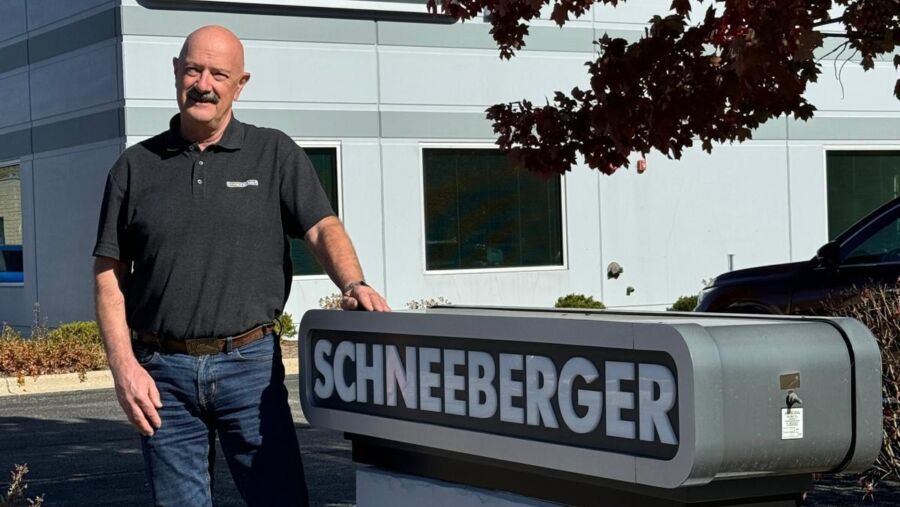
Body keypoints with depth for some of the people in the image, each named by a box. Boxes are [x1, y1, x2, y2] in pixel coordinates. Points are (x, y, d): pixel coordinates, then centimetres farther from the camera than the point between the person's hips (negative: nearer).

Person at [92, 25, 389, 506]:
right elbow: (110, 275, 6)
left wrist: (353, 283, -25)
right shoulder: (135, 167, 8)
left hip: (250, 363, -1)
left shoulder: (274, 154, 6)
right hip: (163, 372, 1)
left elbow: (323, 228, -4)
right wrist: (124, 365, -6)